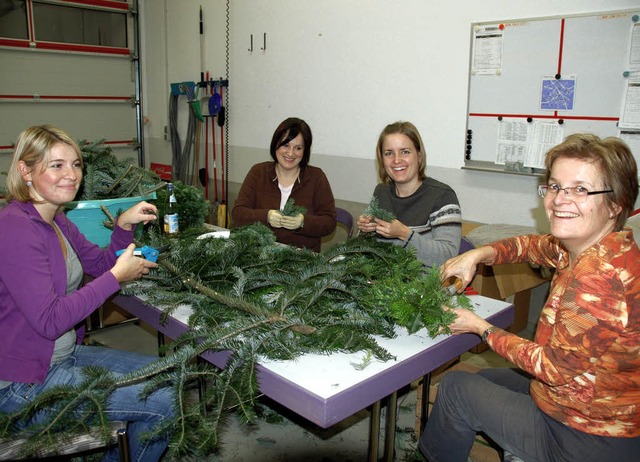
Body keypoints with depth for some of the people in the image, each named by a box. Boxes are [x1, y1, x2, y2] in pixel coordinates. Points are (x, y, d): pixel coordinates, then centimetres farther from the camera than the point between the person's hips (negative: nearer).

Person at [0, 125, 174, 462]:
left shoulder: (56, 220, 6)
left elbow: (101, 264, 14)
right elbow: (50, 321, -27)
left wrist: (124, 225, -3)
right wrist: (117, 276, -24)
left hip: (64, 354, 10)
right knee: (162, 401, -12)